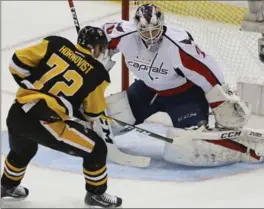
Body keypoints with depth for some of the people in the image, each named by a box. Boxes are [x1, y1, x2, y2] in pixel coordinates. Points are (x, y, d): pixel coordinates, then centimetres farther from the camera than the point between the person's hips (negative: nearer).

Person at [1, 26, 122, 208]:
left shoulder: (56, 44, 8)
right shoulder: (98, 73, 2)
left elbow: (19, 61, 8)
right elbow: (92, 112, 12)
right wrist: (85, 123, 34)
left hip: (17, 113, 6)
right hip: (45, 123, -6)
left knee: (23, 149, 38)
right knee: (96, 149, 10)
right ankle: (96, 193, 24)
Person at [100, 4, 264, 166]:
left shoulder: (180, 45, -36)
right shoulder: (125, 36, -22)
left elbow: (208, 74, -31)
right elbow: (102, 36, 0)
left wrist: (226, 106, -28)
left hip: (185, 93, -6)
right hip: (148, 89, 6)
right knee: (108, 112, 0)